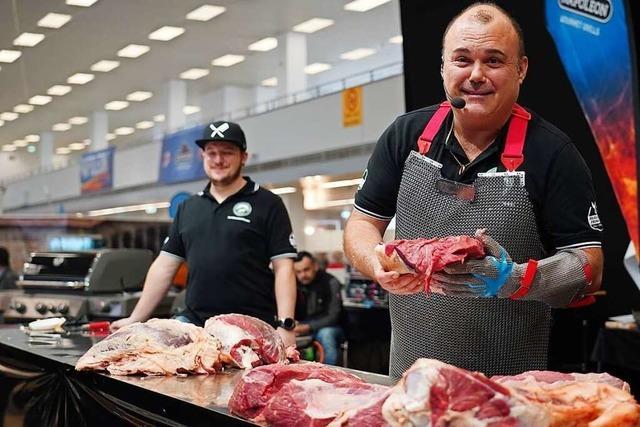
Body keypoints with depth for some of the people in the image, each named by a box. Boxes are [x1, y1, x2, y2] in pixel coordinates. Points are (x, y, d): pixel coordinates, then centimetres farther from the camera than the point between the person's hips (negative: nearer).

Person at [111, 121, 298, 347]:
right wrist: (136, 319, 12)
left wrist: (285, 326, -15)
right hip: (194, 323, 4)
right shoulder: (188, 207, 16)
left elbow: (283, 268, -5)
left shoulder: (267, 203, 2)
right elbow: (164, 266, 17)